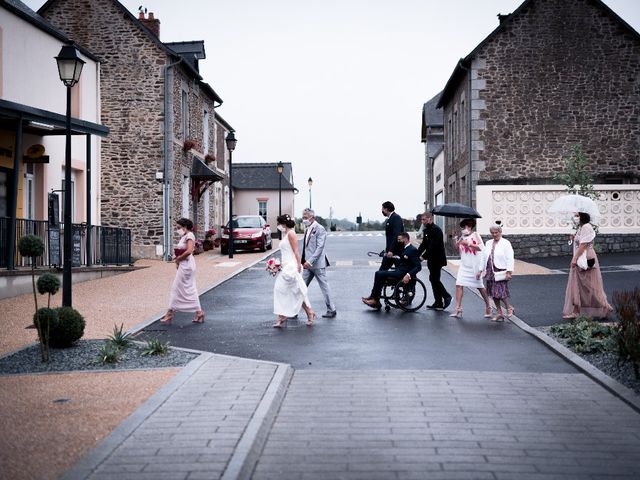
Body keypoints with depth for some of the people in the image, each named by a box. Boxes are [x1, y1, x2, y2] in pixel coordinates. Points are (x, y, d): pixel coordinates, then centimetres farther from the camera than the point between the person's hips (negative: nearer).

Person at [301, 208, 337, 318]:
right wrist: (303, 261, 11)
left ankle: (331, 310, 10)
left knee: (324, 286, 1)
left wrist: (310, 261, -23)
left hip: (317, 264, -8)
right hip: (308, 264, 8)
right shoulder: (307, 229, 13)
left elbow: (320, 247, -19)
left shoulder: (320, 229, -12)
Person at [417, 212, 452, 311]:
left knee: (434, 279, -10)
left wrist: (424, 256, -23)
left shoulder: (436, 230, -16)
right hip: (431, 260, 9)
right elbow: (424, 244, 13)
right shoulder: (426, 230, 13)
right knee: (433, 279, 9)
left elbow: (433, 246, -22)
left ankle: (446, 296, 5)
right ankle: (438, 303, 13)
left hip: (437, 259, -9)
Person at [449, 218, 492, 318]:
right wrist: (457, 243, -8)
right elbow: (458, 250, 10)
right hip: (464, 265, 5)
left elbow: (481, 247, -15)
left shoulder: (475, 235, -5)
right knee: (459, 285, -9)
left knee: (479, 286, 7)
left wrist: (468, 244, -21)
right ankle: (458, 309, -8)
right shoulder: (462, 237, 10)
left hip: (474, 265, -5)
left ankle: (488, 307, 24)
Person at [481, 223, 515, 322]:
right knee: (493, 292, 7)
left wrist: (509, 272, -16)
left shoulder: (506, 243, -5)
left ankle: (509, 307, 13)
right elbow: (484, 257, 17)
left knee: (500, 291, -12)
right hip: (490, 271, 6)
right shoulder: (488, 243, 13)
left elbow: (510, 259, -10)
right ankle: (499, 313, 17)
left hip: (501, 271, -6)